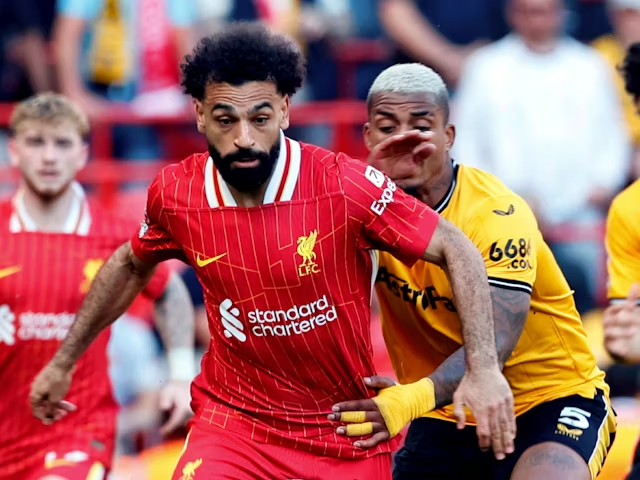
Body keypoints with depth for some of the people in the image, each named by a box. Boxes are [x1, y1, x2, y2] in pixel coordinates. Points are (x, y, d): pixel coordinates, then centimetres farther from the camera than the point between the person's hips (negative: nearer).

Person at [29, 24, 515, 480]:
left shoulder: (344, 184, -19)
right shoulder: (176, 193, -9)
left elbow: (458, 250, -13)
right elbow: (132, 265, 13)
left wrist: (484, 369, -22)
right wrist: (63, 362, 20)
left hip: (348, 435, -1)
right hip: (232, 417, 1)